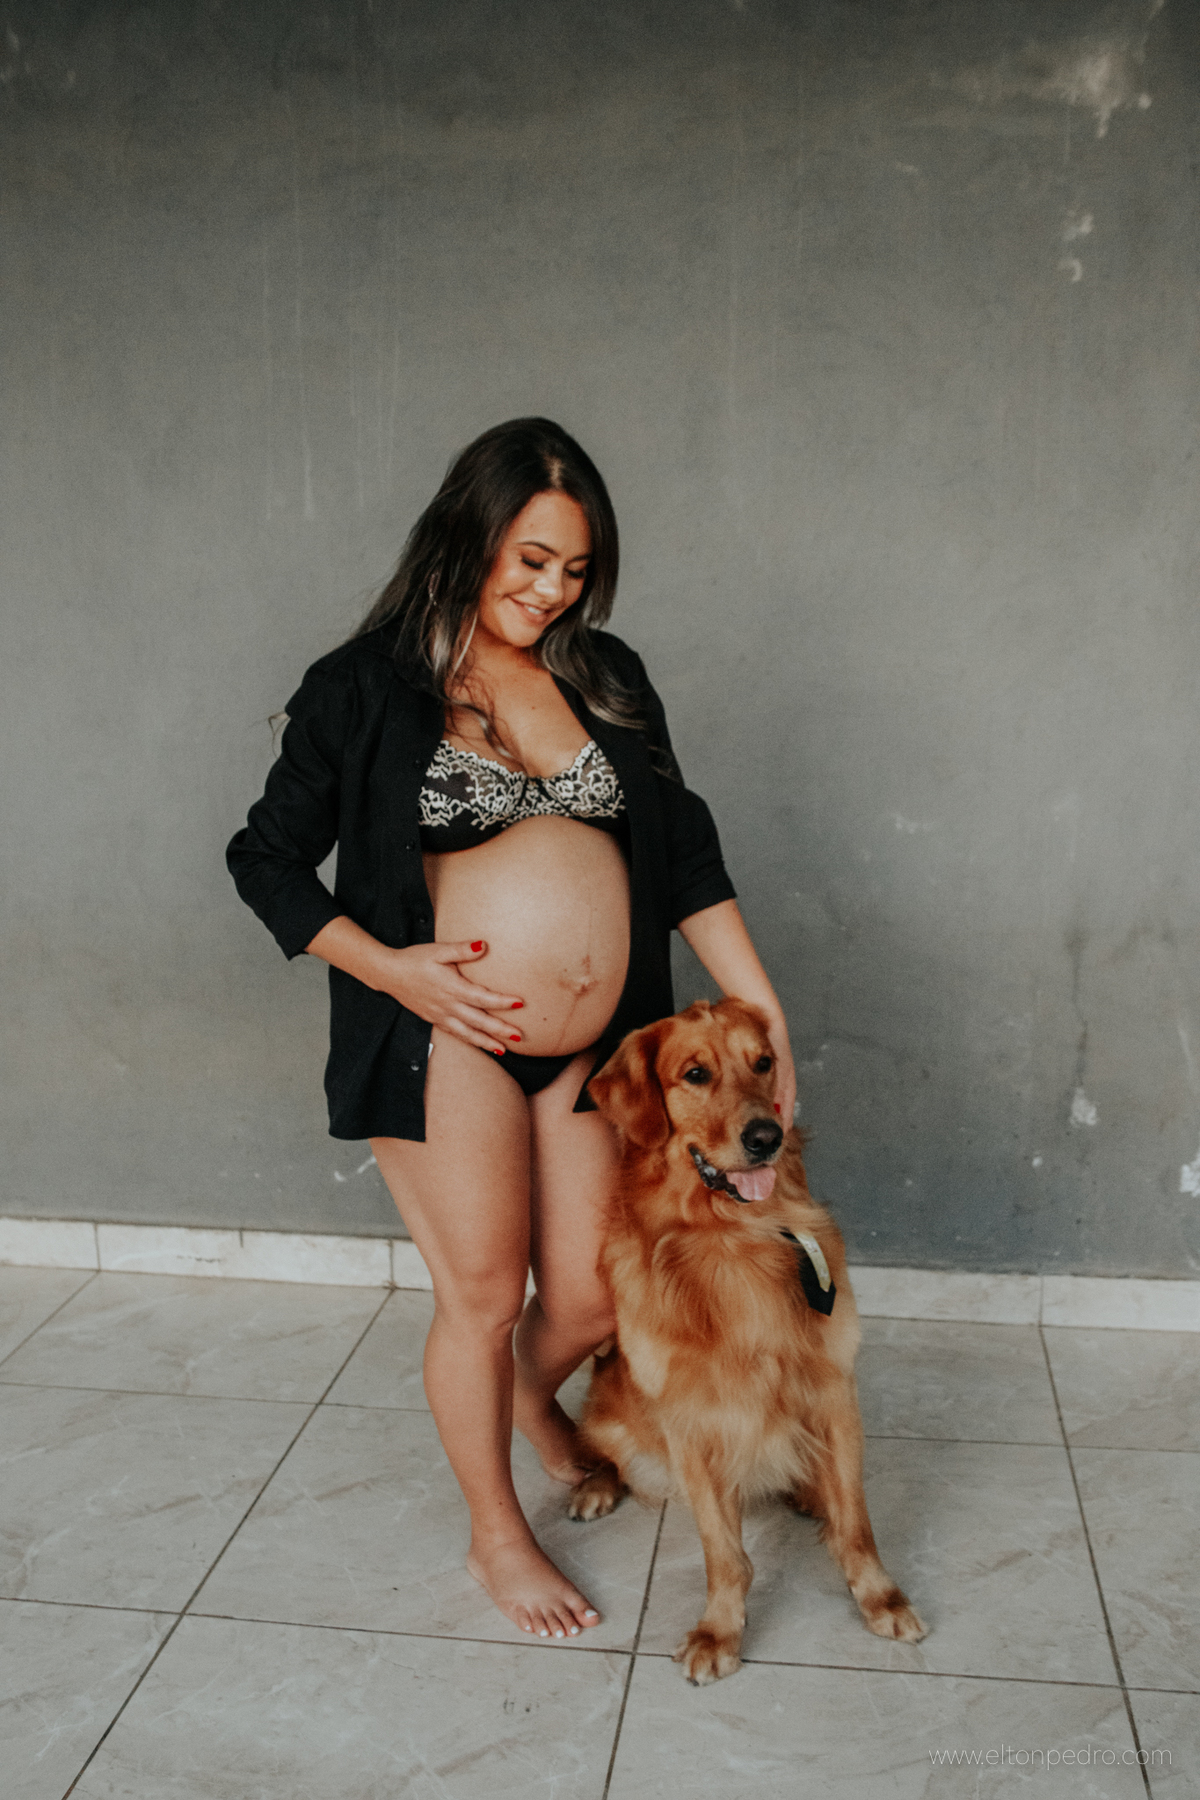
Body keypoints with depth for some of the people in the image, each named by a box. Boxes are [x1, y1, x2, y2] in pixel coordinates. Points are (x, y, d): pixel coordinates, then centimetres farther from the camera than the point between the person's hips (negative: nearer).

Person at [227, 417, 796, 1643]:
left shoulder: (606, 679, 9)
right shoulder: (365, 688, -2)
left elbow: (685, 857, 9)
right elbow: (267, 858, 2)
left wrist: (762, 1011, 2)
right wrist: (387, 966, -12)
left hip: (593, 1045, 4)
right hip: (446, 1036, -4)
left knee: (589, 1299, 9)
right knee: (481, 1297, 4)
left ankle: (531, 1396, 47)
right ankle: (496, 1534, 31)